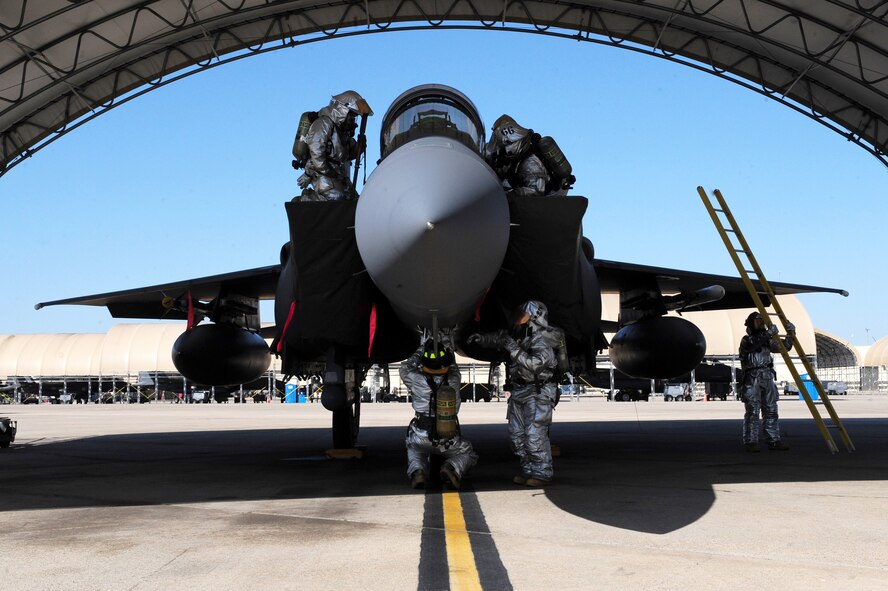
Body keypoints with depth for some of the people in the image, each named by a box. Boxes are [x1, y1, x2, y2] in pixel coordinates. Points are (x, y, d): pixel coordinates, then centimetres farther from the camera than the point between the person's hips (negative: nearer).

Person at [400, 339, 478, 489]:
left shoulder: (417, 381, -15)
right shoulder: (453, 380, -11)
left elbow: (405, 368, 7)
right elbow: (453, 365, 13)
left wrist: (421, 350, 12)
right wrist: (446, 348, 22)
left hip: (421, 437, 0)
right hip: (449, 441, 0)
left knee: (414, 452, 33)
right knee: (468, 454, 26)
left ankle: (417, 471, -1)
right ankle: (452, 467, -8)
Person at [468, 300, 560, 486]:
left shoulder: (544, 341, -16)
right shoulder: (520, 335, 8)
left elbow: (534, 364, -29)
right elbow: (498, 338, 22)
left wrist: (513, 348, -24)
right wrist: (481, 338, 7)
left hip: (538, 394, -9)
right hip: (519, 392, 9)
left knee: (535, 435, -12)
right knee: (517, 435, 10)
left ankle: (543, 473, -3)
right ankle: (529, 471, 18)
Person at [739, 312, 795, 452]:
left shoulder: (767, 341, 19)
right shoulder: (746, 340, 1)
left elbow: (784, 347, 21)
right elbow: (752, 345, -22)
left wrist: (790, 334, 4)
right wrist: (768, 334, -29)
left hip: (768, 379, 6)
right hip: (752, 380, -6)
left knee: (771, 411, 5)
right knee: (753, 412, -9)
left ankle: (774, 441, 9)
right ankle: (750, 442, -7)